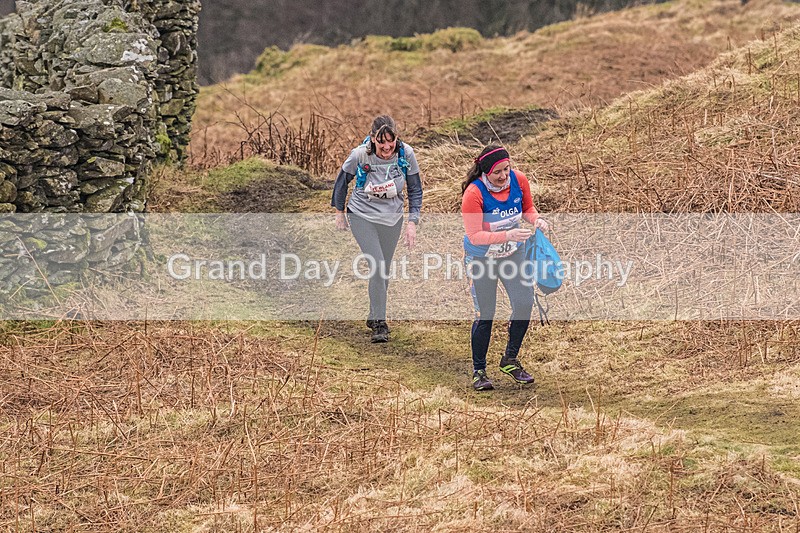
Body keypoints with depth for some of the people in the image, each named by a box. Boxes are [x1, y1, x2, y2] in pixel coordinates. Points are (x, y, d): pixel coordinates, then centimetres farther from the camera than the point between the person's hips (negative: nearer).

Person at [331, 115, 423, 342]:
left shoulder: (405, 154, -17)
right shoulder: (360, 155, -22)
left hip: (392, 218, 3)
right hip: (362, 216, -3)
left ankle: (374, 315, 33)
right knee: (377, 266, -17)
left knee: (384, 271, 13)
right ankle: (380, 324, -11)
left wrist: (412, 222, -11)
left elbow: (415, 190, -4)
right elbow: (342, 181, -2)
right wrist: (339, 211, 8)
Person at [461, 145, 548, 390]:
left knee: (524, 303, -8)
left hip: (513, 253, 4)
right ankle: (478, 372, 13)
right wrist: (508, 235, -38)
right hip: (481, 258, -4)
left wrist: (536, 219, -15)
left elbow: (527, 208, 7)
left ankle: (510, 359, 13)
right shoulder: (474, 194, -26)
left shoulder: (519, 180, -12)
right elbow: (474, 236, -27)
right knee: (484, 315, -3)